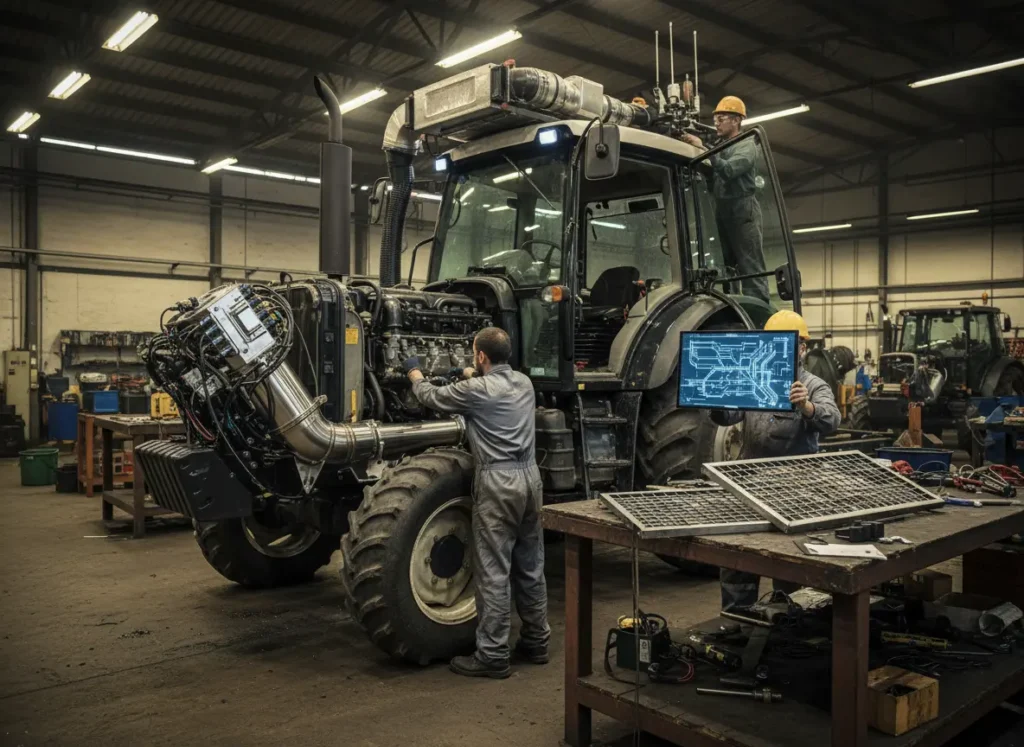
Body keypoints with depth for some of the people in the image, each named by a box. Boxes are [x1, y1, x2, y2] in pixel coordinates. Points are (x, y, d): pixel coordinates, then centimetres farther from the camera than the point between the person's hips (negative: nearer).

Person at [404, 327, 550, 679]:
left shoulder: (475, 390, -10)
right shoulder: (524, 383, 10)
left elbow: (431, 397, 7)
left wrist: (414, 372, 26)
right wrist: (473, 376, 49)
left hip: (498, 482, -7)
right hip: (529, 477, 8)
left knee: (493, 571, -2)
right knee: (531, 566, 15)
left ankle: (492, 656, 4)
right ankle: (536, 641, 26)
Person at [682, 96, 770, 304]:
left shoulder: (747, 146, 1)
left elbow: (729, 170, -18)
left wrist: (703, 150, -20)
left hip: (742, 210, -7)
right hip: (722, 211, 7)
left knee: (750, 266, -10)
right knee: (724, 266, 4)